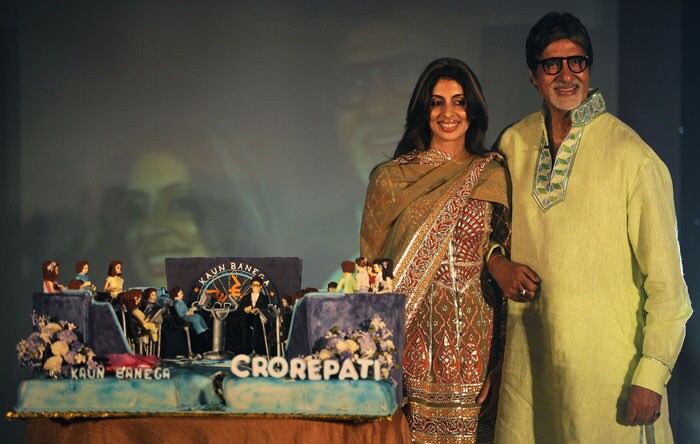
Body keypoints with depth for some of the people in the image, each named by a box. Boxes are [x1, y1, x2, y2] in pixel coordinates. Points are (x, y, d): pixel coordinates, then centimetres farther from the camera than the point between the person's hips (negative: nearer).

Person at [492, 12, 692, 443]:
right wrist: (499, 262, -3)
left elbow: (666, 281, -13)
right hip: (527, 357, 5)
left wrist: (651, 376, -16)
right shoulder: (513, 144, 3)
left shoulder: (633, 157, -13)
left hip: (608, 364, -4)